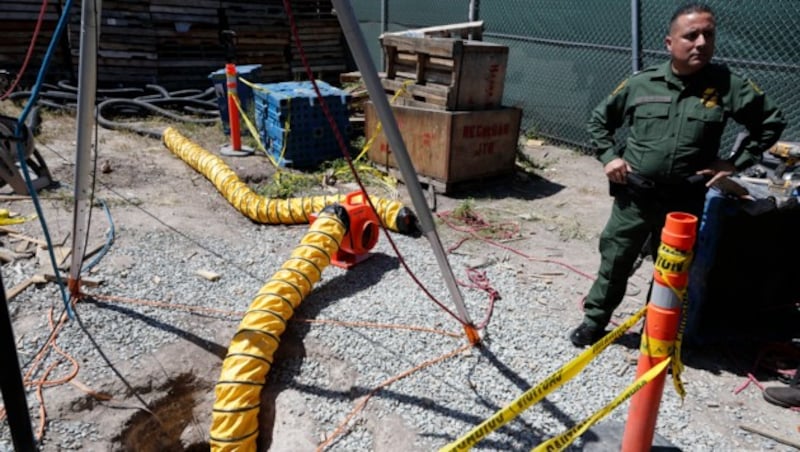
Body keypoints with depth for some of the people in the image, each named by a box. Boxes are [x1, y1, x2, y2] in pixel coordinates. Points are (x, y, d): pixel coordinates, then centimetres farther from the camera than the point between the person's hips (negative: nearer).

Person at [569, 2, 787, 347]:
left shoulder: (727, 86, -5)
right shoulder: (640, 84, -2)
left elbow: (772, 122, 7)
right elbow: (599, 119, 12)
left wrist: (735, 162, -1)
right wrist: (608, 156, 0)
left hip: (685, 203, 0)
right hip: (634, 198, 1)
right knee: (614, 261, 11)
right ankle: (594, 321, 29)